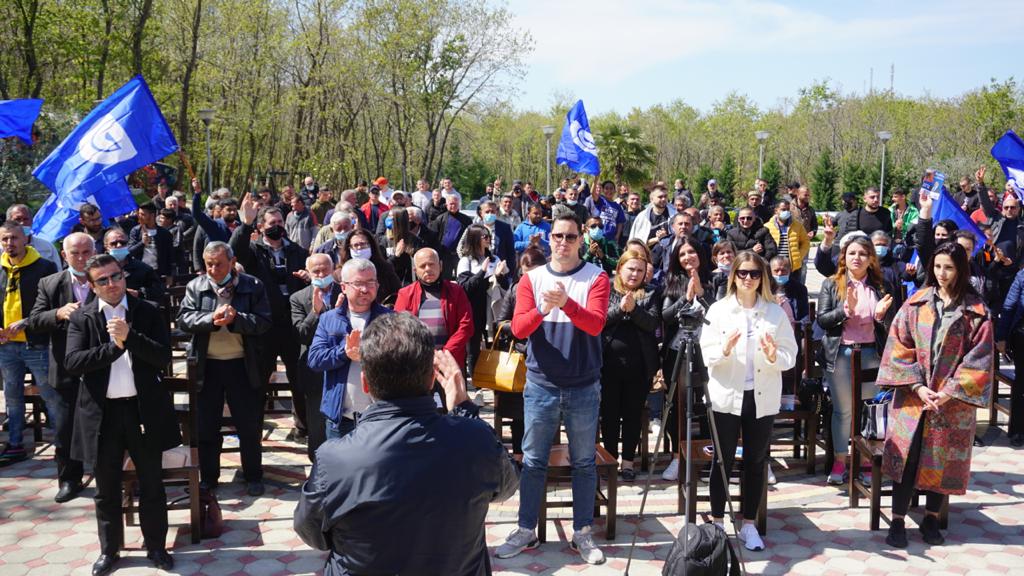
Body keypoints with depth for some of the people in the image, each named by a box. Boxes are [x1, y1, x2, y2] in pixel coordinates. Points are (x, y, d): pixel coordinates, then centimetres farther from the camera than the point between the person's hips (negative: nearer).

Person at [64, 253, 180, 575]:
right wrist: (113, 346, -20)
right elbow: (72, 363, -11)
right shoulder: (81, 318, 1)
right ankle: (109, 549, 28)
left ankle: (156, 547, 24)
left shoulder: (148, 313, 0)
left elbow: (164, 357, -8)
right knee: (107, 488, 12)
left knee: (151, 485, 10)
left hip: (144, 409, 0)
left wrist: (130, 337, -20)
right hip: (102, 413, 0)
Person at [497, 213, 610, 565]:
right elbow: (518, 328, -8)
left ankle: (583, 533, 18)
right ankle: (526, 531, 19)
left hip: (584, 388, -1)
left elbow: (595, 324, -17)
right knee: (533, 461, 8)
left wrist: (565, 302, -34)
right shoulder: (531, 279, 2)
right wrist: (542, 309, -27)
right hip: (540, 385, 1)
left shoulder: (596, 278, -3)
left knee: (584, 463, 7)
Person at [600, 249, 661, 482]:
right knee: (610, 414, 6)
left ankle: (628, 462, 16)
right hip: (609, 363, 0)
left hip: (639, 365, 1)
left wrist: (634, 309, -20)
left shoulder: (650, 295, 7)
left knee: (633, 414, 7)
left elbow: (653, 323, -6)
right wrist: (620, 308, -19)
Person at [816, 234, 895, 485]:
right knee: (842, 410, 6)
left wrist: (880, 315, -11)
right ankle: (840, 462, 15)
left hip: (871, 353, 1)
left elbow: (888, 327, 10)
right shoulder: (831, 285, 4)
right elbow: (822, 319, -4)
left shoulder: (880, 287, 8)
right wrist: (846, 309, -18)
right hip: (840, 353, -1)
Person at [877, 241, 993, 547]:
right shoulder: (916, 303, 1)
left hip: (953, 399, 0)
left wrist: (950, 391, -13)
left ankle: (931, 518, 24)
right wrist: (918, 386, -11)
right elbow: (899, 347, -1)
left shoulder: (976, 311, -3)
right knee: (906, 455, -3)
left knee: (943, 459, 7)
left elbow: (979, 358, -5)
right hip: (913, 395, 0)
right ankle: (897, 521, 5)